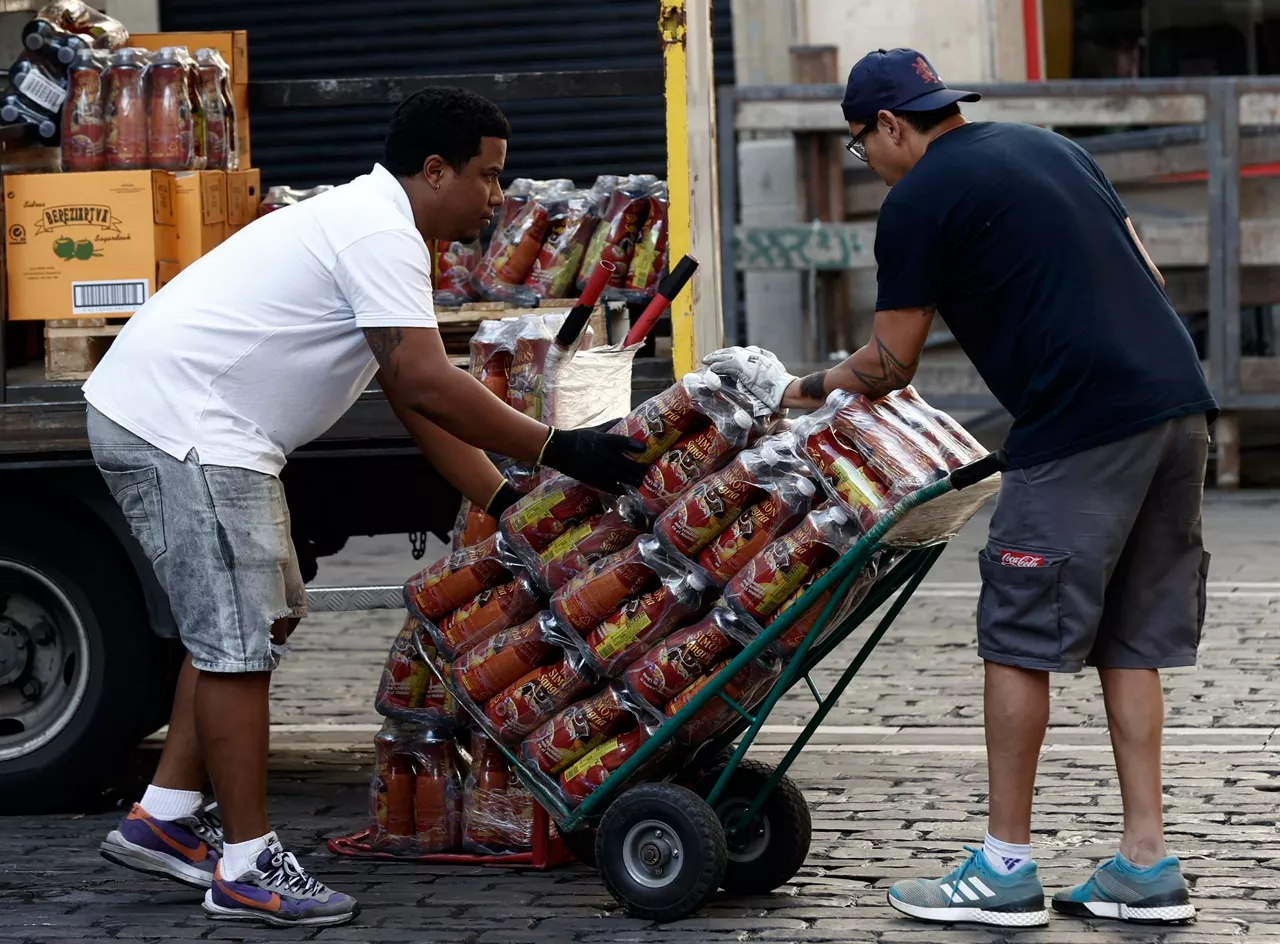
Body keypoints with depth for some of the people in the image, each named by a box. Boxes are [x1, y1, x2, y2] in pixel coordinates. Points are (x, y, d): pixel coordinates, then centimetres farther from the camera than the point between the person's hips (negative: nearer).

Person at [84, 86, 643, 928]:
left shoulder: (372, 226, 18)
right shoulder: (380, 235, -16)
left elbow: (414, 398, 18)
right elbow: (429, 384, -24)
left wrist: (503, 500, 12)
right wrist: (556, 449, -19)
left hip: (207, 431, 11)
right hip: (178, 425, -11)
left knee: (261, 617, 18)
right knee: (238, 638, -7)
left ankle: (167, 818, 23)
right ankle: (247, 865, -2)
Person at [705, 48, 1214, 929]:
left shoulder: (917, 202, -1)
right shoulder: (1050, 147, 22)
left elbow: (888, 368, 4)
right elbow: (1147, 277, 20)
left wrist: (787, 389, 18)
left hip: (1085, 426, -8)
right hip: (1181, 403, 8)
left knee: (1020, 640, 1)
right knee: (1129, 642, 12)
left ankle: (1005, 870, 6)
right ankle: (1147, 866, 11)